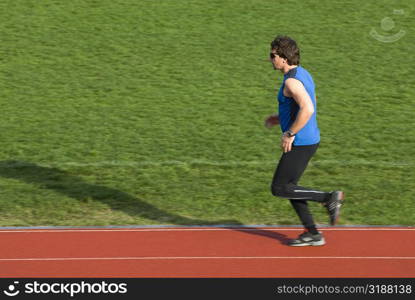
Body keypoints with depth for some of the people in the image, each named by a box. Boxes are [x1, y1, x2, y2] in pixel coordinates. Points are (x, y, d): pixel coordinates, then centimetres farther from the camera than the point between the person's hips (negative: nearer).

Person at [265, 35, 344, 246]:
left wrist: (290, 134, -23)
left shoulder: (292, 80, -20)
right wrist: (280, 119, 19)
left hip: (300, 143, -10)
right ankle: (312, 234, 17)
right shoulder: (302, 74, 11)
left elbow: (308, 109, -33)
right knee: (288, 186, 15)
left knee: (279, 188, -2)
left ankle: (330, 198, -2)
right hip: (309, 140, 10)